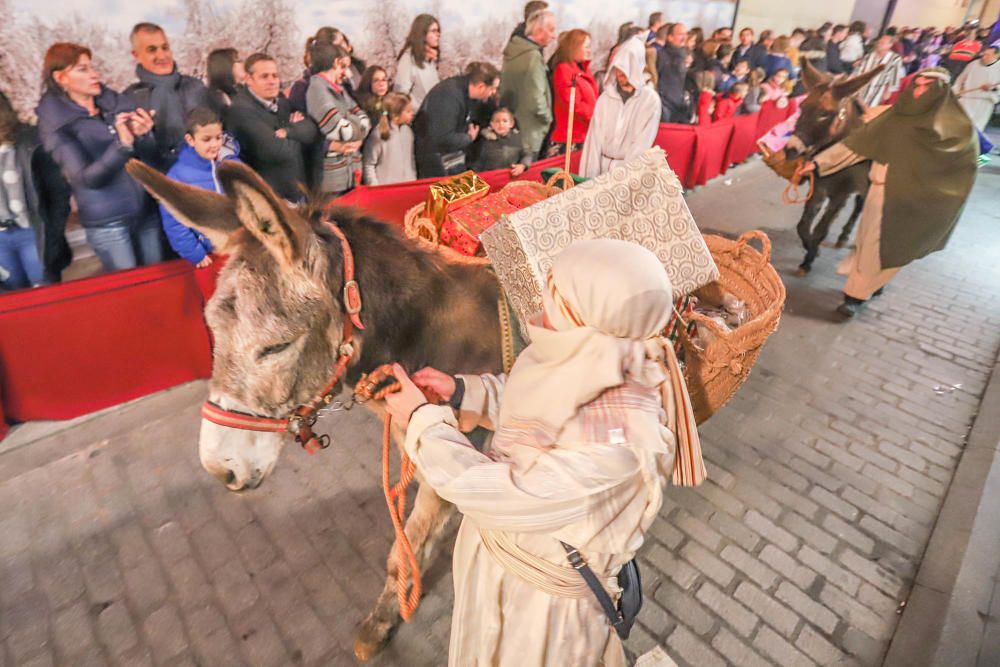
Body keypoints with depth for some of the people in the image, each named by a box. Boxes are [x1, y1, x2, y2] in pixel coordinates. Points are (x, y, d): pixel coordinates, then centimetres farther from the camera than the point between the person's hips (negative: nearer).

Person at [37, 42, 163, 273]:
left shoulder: (117, 103, 5)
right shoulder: (55, 123, -5)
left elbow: (151, 158, 3)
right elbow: (86, 178, -16)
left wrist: (143, 136, -19)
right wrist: (123, 144, -29)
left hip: (147, 212, 4)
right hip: (107, 223, -3)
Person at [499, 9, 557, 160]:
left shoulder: (514, 49, 10)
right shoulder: (533, 56, -18)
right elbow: (536, 98, -22)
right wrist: (547, 118, -4)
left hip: (510, 130, 9)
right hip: (527, 135, -9)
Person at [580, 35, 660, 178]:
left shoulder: (650, 99, -3)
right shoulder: (605, 97, 6)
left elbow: (642, 142, -8)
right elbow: (595, 137, 1)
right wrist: (590, 176, -8)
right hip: (603, 165, 3)